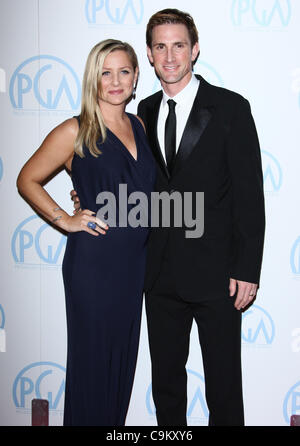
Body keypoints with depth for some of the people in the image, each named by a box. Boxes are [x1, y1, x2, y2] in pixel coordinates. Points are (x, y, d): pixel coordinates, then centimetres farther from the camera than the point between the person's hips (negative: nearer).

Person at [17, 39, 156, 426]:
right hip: (93, 261, -6)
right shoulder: (75, 131, -8)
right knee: (93, 359, 5)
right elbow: (27, 180, -1)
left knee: (124, 356, 16)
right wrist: (65, 220, -8)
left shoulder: (139, 126, 9)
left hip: (134, 261, 6)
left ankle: (116, 421, 32)